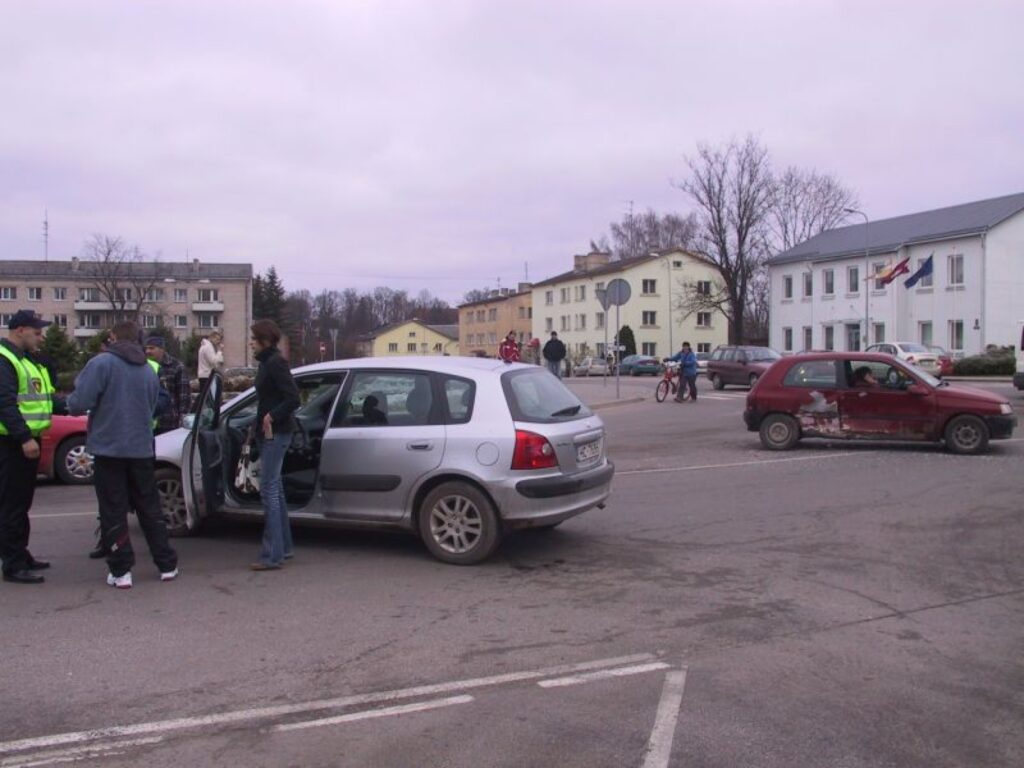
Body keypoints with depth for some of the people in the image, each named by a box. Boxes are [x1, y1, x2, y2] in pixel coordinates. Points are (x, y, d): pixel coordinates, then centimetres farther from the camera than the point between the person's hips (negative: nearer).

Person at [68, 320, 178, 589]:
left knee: (113, 511, 4)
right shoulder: (148, 370, 9)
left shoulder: (101, 363, -10)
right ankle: (167, 566, 17)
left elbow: (79, 403, -16)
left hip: (109, 448, -5)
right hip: (141, 448, 5)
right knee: (149, 507, 13)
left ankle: (121, 571, 6)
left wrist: (70, 400, 6)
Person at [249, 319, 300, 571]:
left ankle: (273, 555, -6)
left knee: (269, 489, -9)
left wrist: (272, 418, -19)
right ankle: (283, 546, 25)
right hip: (271, 433, 10)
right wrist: (263, 422, 8)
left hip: (276, 433, -10)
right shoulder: (267, 362, 14)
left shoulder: (275, 363, -15)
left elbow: (293, 398, -22)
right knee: (274, 488, 15)